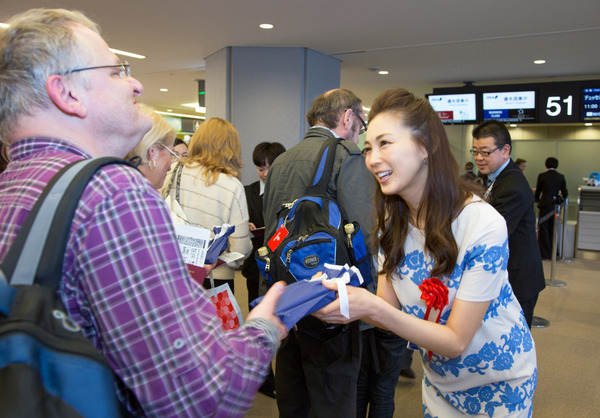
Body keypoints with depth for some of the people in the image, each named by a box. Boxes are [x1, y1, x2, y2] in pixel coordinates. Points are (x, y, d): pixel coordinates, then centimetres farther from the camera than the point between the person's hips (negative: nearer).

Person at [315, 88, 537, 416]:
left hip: (498, 384, -4)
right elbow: (390, 309, -11)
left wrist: (373, 308, -39)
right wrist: (340, 300, -31)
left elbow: (456, 341, -26)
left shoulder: (483, 225, -30)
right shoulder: (392, 223, -11)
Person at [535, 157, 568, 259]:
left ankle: (545, 254, 4)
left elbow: (538, 191, 6)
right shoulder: (561, 177, 4)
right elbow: (565, 194, 8)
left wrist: (537, 200, 25)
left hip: (545, 204, -3)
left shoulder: (542, 176, -3)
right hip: (556, 204, 4)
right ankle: (553, 253, 19)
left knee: (543, 229, 3)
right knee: (553, 229, 13)